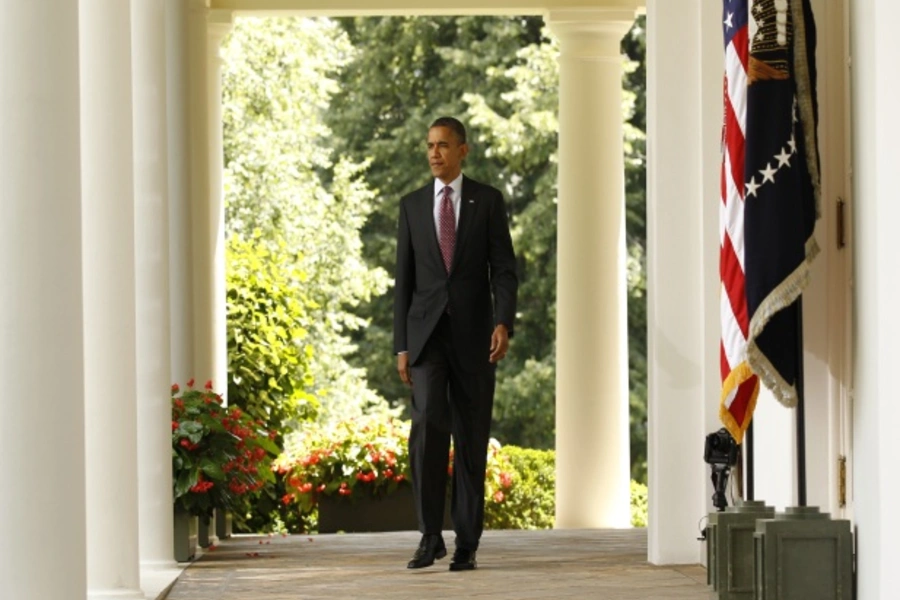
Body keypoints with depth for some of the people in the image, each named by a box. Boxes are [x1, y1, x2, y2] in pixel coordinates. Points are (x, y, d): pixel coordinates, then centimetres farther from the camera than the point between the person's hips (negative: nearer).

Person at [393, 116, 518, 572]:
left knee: (472, 438, 2)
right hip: (426, 333, 1)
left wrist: (503, 323, -19)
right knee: (428, 423, -17)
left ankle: (466, 545, 8)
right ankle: (430, 536, -11)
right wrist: (401, 346, 4)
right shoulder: (412, 205, 9)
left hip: (474, 336, -1)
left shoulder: (488, 201, 3)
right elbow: (404, 279, 9)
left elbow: (504, 269, -3)